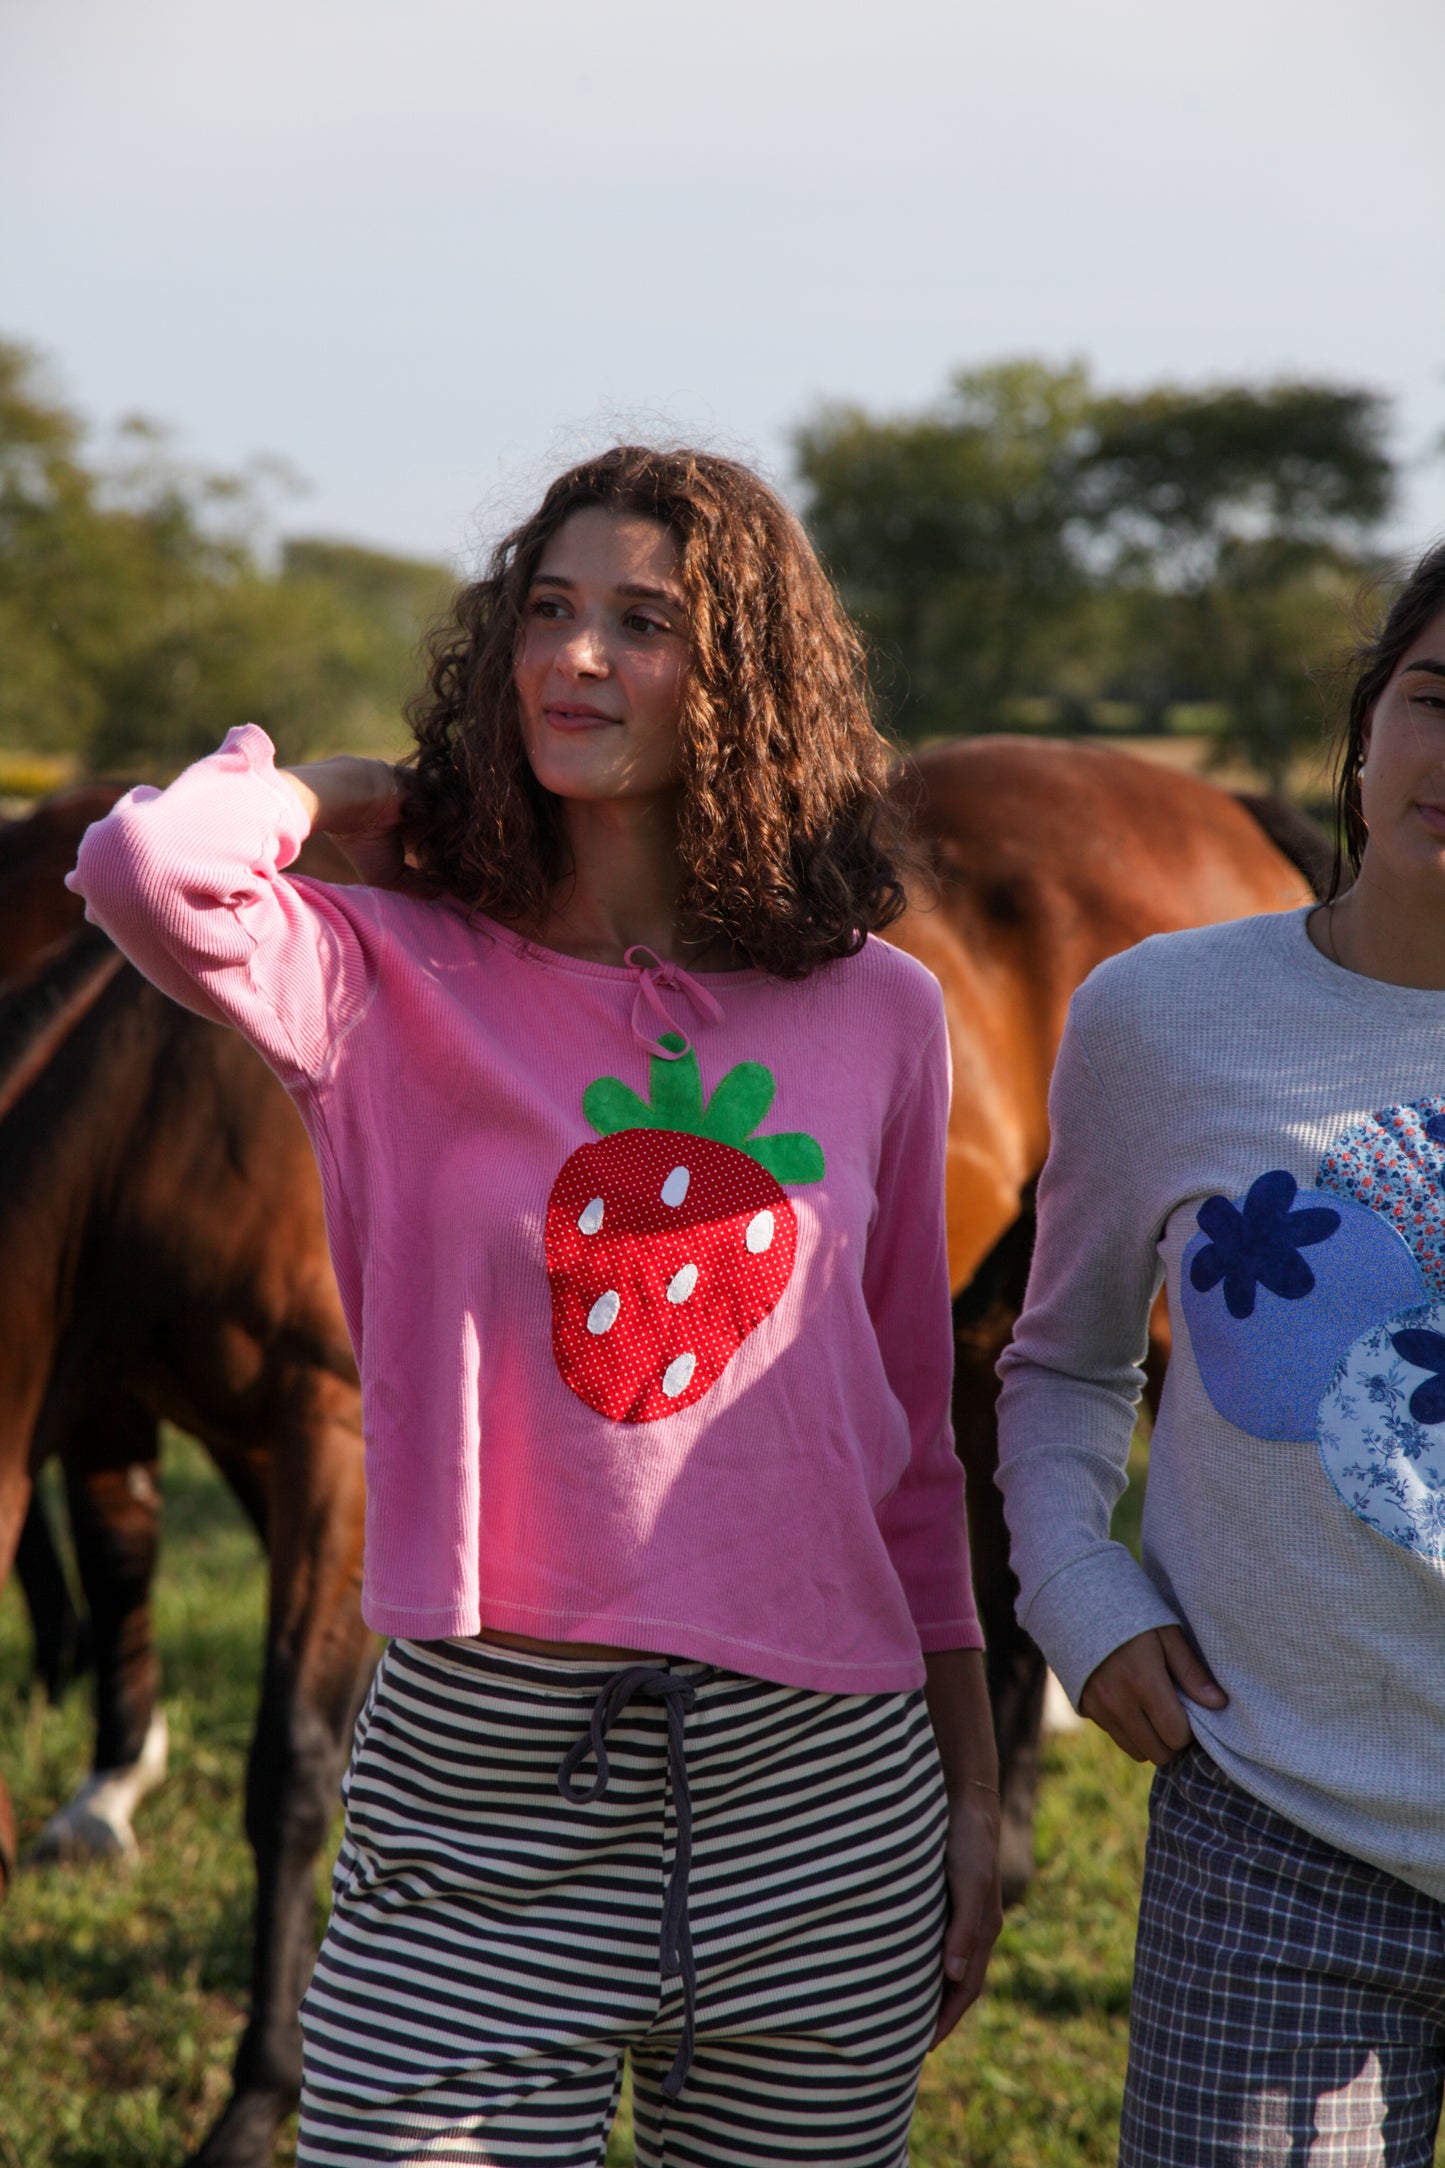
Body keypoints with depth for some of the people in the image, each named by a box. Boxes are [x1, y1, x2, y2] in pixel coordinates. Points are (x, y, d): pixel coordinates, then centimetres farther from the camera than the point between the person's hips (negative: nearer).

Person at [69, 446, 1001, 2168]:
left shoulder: (877, 1012, 4)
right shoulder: (401, 981, -3)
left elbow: (913, 1429, 11)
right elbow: (147, 869, -25)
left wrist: (974, 1791, 12)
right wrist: (334, 795, -4)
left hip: (817, 1779, 2)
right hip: (482, 1775, -2)